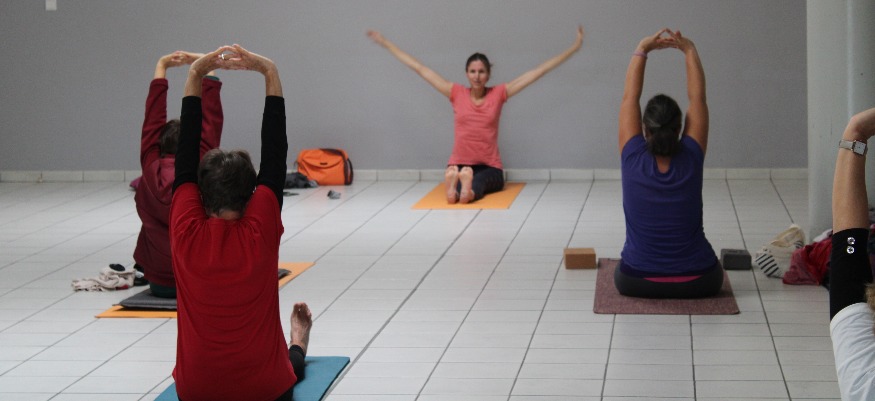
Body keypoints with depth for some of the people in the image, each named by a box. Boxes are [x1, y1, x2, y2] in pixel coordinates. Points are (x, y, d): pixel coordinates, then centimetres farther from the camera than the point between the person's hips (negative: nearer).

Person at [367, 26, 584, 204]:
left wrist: (574, 48, 2)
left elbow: (539, 71, 3)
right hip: (459, 164, 1)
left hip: (490, 167, -1)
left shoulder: (498, 94, 3)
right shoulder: (456, 94, 4)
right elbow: (420, 69, 7)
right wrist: (386, 43, 10)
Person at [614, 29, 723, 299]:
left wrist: (642, 50, 5)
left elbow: (629, 98, -1)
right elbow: (698, 98, -1)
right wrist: (690, 51, 6)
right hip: (697, 284, 0)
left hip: (637, 283, 0)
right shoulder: (691, 159, -10)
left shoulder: (633, 159, -12)